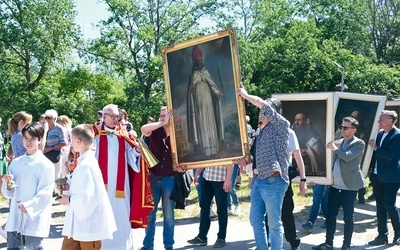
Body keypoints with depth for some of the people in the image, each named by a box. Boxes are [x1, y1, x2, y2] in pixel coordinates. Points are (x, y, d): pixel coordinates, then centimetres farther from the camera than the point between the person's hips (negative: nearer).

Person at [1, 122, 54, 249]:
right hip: (15, 217, 6)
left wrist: (28, 206, -21)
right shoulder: (16, 163, 9)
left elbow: (45, 193, -12)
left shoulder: (45, 164, -8)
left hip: (34, 219, -5)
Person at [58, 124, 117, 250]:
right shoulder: (84, 161, 8)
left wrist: (69, 200, -12)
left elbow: (87, 196, -26)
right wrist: (69, 185, 7)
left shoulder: (86, 164, -22)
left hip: (88, 223, -10)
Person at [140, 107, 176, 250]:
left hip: (169, 178, 0)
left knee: (169, 214, 10)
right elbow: (144, 129, -24)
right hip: (153, 177, 0)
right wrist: (162, 123, -22)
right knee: (149, 213, 8)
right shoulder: (156, 131, -3)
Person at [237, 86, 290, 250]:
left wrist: (245, 95, -2)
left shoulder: (281, 126, -3)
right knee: (256, 220, 13)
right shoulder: (260, 131, 18)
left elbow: (262, 104, -15)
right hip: (258, 181, 8)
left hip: (273, 182, -8)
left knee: (274, 223, 1)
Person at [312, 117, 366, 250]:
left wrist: (334, 148, -11)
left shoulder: (359, 143, -7)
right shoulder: (339, 142, 13)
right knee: (330, 215, 9)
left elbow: (347, 156, -22)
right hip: (335, 185, 6)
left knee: (348, 217, 3)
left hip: (349, 187, -6)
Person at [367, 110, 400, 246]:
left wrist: (375, 148, -13)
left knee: (389, 204, -6)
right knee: (380, 206, 10)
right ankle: (382, 236, 17)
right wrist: (371, 170, 9)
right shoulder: (380, 133, 9)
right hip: (377, 175, 7)